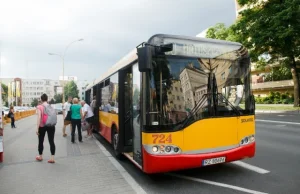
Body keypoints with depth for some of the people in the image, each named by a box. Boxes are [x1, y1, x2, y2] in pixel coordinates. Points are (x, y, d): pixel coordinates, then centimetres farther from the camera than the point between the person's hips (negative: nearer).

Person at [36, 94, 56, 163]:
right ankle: (52, 158, 2)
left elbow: (39, 117, -14)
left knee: (41, 141, 15)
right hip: (51, 126, 3)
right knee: (51, 141, 2)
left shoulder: (39, 107, -8)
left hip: (42, 126, -2)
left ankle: (40, 156, 30)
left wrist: (37, 128, -13)